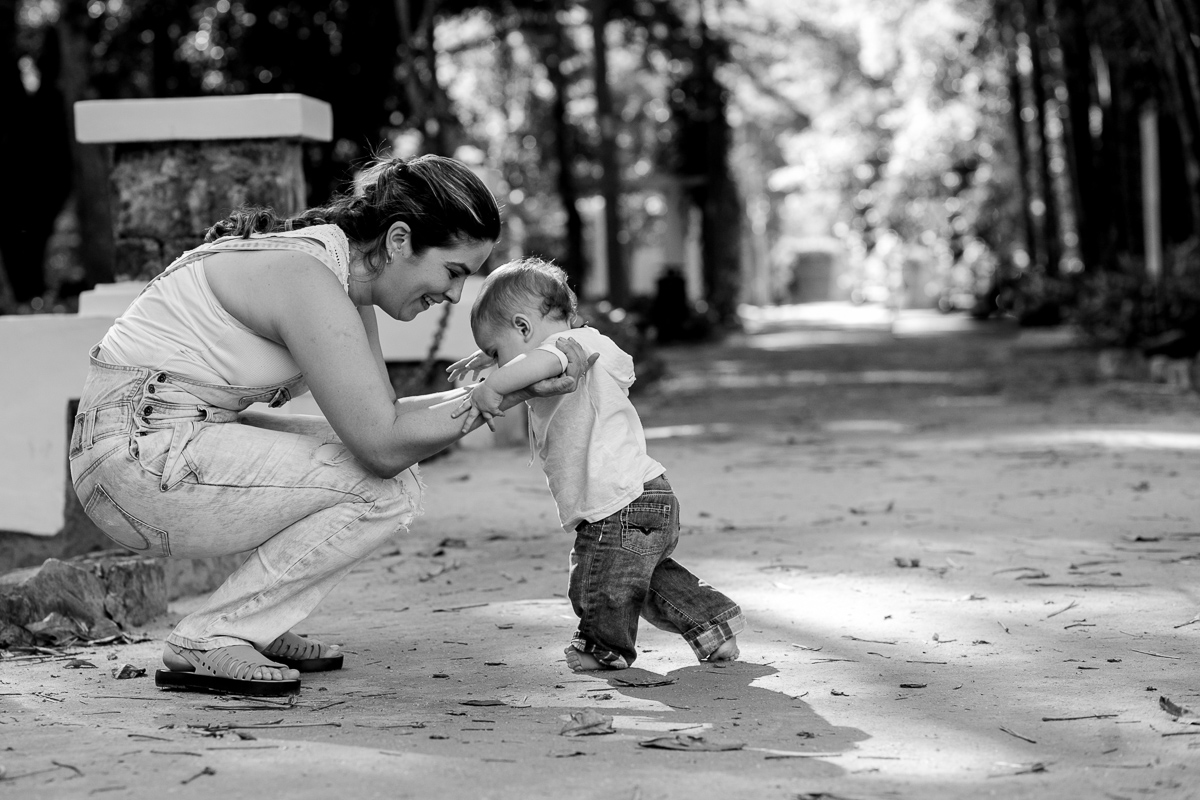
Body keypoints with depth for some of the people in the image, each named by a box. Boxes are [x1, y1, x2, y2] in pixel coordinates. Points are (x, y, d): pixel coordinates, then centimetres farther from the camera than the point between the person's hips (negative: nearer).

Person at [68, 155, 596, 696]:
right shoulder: (308, 278, -21)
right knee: (385, 488, -15)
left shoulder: (345, 276, 9)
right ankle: (207, 642, -10)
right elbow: (384, 444, -24)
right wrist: (506, 392, -17)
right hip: (138, 457, -10)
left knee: (385, 474, 7)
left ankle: (255, 627, 8)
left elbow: (376, 416, 9)